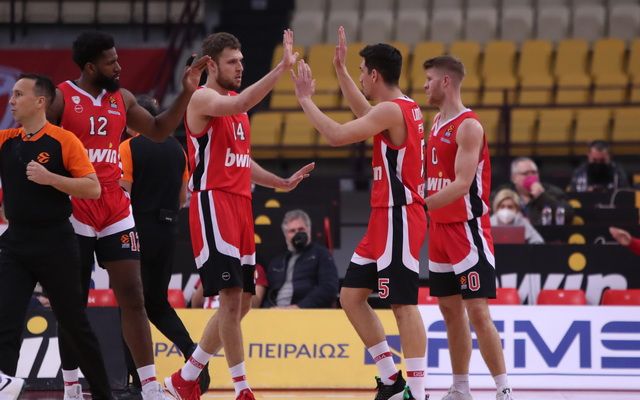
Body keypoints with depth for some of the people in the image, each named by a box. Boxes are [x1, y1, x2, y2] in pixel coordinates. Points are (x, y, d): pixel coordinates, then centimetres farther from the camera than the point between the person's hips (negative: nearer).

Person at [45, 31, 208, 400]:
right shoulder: (60, 99, -6)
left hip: (116, 211, 4)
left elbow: (159, 131, 21)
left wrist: (187, 93, 11)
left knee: (133, 297, -1)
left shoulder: (122, 99, 10)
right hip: (74, 214, -4)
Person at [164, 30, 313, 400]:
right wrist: (282, 67, -37)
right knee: (231, 297, -14)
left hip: (240, 204, 9)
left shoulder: (236, 105, 19)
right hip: (213, 203, -9)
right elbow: (240, 104, -31)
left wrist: (282, 183, 15)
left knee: (242, 302, 11)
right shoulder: (203, 99, -9)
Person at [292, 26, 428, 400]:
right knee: (352, 295, 12)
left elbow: (337, 135, -22)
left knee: (404, 304, -10)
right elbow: (364, 113, 37)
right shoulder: (404, 107, 14)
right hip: (386, 218, 10)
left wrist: (305, 99, -9)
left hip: (399, 218, -10)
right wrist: (340, 69, 37)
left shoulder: (392, 110, -16)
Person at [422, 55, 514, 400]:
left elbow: (462, 184, -23)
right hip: (441, 228, 9)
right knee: (450, 308, 11)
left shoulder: (468, 126, -15)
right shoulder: (437, 122, 13)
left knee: (477, 311, -11)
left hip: (467, 229, -9)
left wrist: (421, 205, -26)